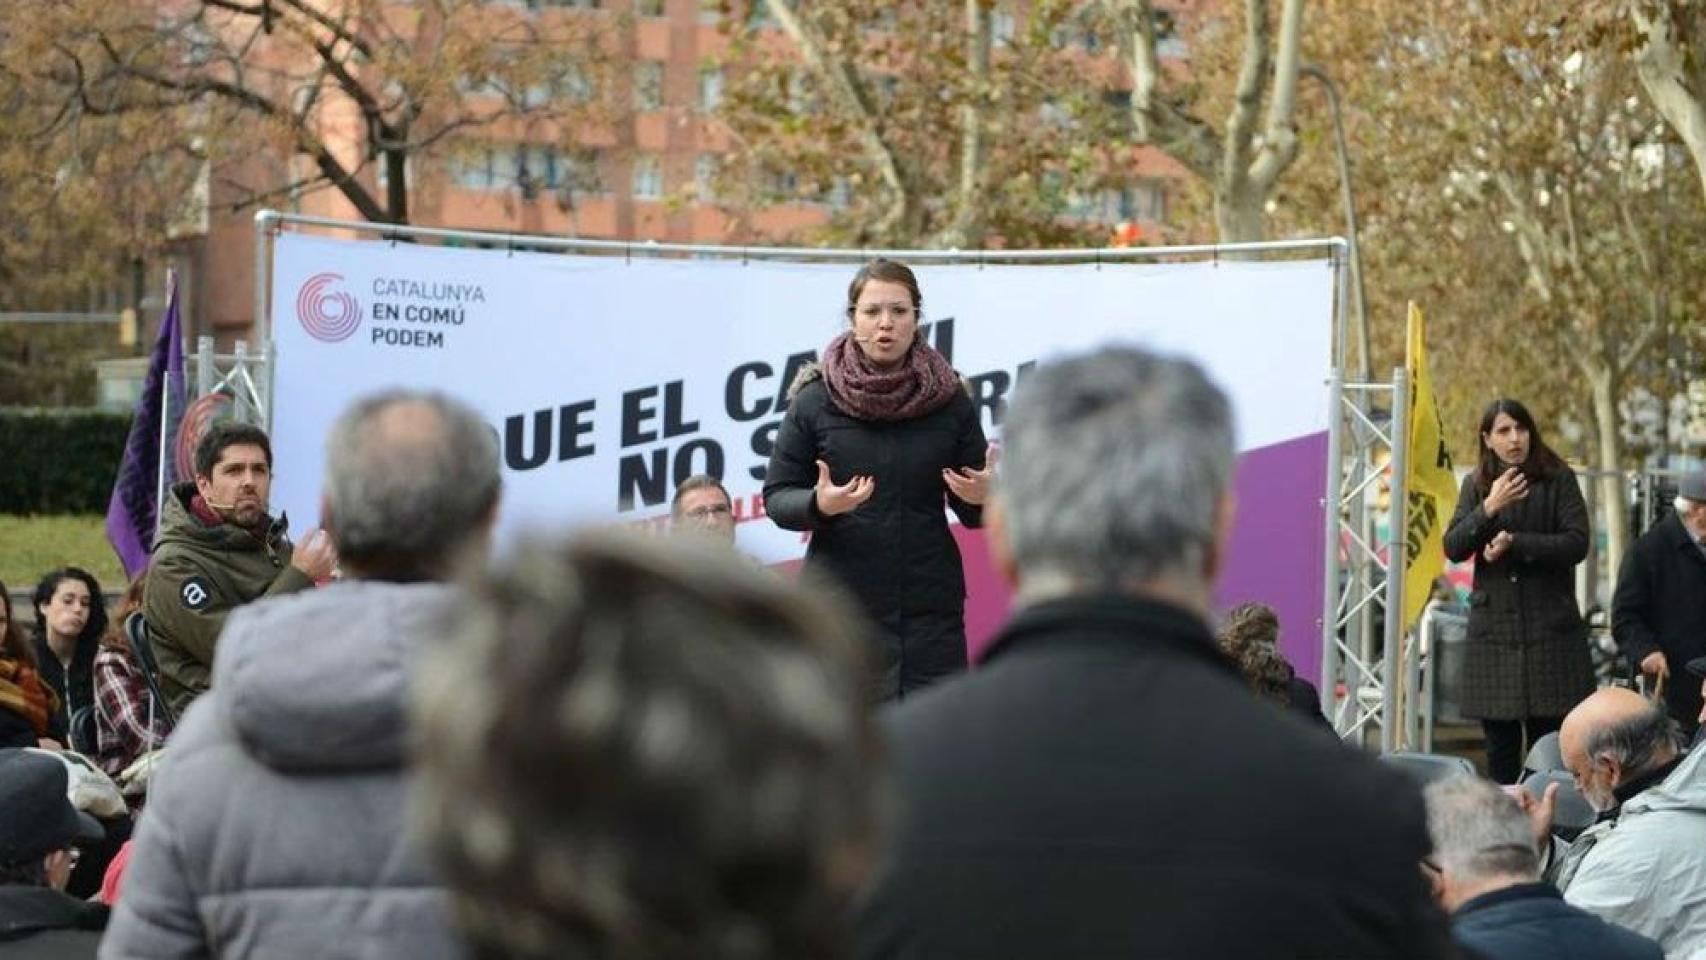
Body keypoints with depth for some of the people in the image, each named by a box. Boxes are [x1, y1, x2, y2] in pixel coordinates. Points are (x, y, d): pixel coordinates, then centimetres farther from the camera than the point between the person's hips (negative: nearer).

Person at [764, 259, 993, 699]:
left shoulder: (950, 402, 4)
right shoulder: (815, 400, 0)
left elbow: (973, 513, 11)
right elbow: (776, 497, 4)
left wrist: (981, 497, -12)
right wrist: (819, 505, -17)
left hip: (930, 608, 1)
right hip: (839, 607, -1)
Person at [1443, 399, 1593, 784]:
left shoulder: (1558, 480, 1)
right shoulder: (1476, 485, 10)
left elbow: (1577, 543, -7)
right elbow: (1453, 548, 0)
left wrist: (1514, 542, -13)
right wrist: (1489, 508, -14)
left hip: (1549, 627, -3)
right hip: (1493, 629, 3)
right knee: (1500, 745, 5)